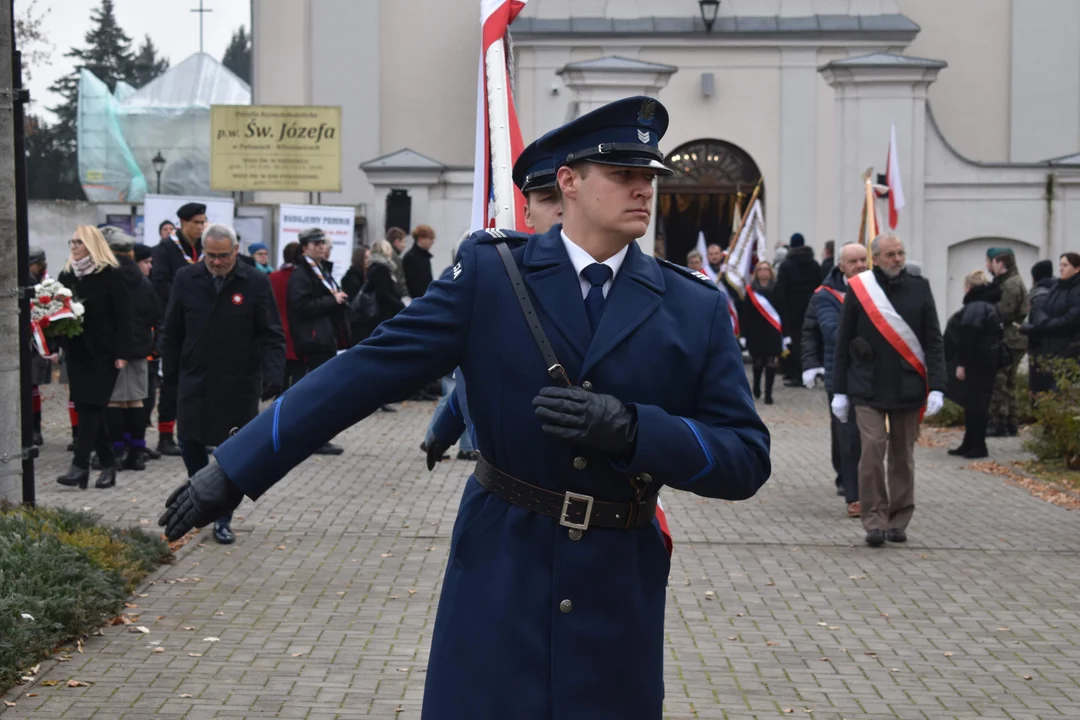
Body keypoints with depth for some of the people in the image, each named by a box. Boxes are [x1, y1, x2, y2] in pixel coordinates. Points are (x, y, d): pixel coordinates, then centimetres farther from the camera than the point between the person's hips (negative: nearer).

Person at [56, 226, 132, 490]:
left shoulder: (110, 275, -6)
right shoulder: (66, 275, 10)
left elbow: (122, 317, -8)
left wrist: (121, 353, -14)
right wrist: (56, 346, 1)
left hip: (102, 354, -6)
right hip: (76, 352, 6)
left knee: (90, 408, -10)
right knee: (89, 409, 7)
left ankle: (80, 465, -12)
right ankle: (107, 463, 16)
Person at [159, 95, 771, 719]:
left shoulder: (697, 308, -1)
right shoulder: (492, 272, -3)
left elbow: (746, 460, -4)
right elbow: (368, 368, -6)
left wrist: (630, 427, -21)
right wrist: (234, 469, -9)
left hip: (618, 592, 1)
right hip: (497, 576, -1)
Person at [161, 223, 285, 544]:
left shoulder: (255, 283, -8)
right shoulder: (186, 280, 0)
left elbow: (272, 336, -6)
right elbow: (172, 331, 9)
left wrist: (273, 377, -18)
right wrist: (170, 372, 9)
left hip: (240, 385, -2)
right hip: (194, 382, 2)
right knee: (191, 444, 9)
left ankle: (223, 518, 13)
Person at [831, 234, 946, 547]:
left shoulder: (919, 288, 5)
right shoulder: (858, 289, 1)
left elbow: (934, 342, 5)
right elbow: (843, 343, 5)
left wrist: (936, 387, -5)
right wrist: (840, 391, 3)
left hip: (908, 389, 2)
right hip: (868, 389, -2)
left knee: (903, 456, 8)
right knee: (872, 449, -11)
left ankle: (899, 521, 17)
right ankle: (875, 520, -4)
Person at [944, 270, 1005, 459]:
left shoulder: (975, 306, -17)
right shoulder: (991, 305, 16)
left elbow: (968, 336, -25)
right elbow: (995, 333, 20)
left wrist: (962, 363, -23)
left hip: (976, 364, -10)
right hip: (986, 362, 10)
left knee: (975, 403, -4)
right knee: (973, 403, 16)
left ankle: (978, 446, 1)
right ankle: (970, 444, 23)